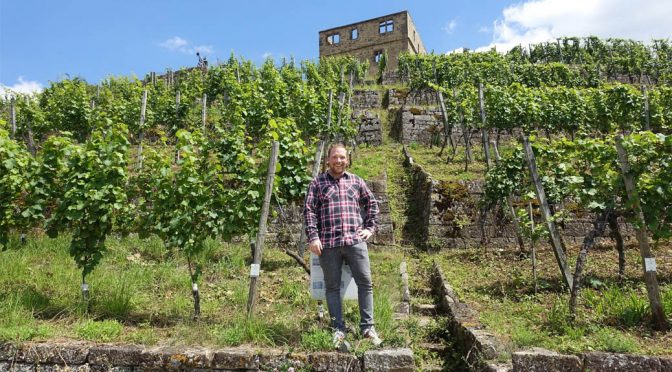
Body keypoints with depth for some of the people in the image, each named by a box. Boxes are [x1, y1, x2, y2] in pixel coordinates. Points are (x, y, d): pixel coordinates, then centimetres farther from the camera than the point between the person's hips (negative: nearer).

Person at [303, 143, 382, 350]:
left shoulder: (356, 181, 14)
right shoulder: (317, 183, 7)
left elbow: (372, 204, 22)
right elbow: (309, 211, 1)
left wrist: (370, 228, 12)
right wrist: (313, 237, -8)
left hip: (355, 240, 2)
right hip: (328, 243, -1)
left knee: (365, 282, 0)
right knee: (332, 286, 5)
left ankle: (367, 327, 12)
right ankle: (338, 330, 15)